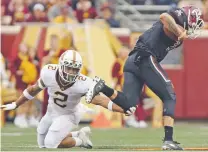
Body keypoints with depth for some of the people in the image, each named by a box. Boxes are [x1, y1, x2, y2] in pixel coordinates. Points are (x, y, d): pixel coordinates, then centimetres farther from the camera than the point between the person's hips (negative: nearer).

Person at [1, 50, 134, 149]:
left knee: (51, 144, -22)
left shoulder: (82, 84, -34)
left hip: (68, 115, -5)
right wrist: (15, 105, 2)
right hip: (52, 112, 5)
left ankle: (80, 140, 1)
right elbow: (34, 89, -8)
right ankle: (79, 135, 26)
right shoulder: (49, 73, -26)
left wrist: (123, 109, -51)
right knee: (43, 145, 17)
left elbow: (99, 99, -38)